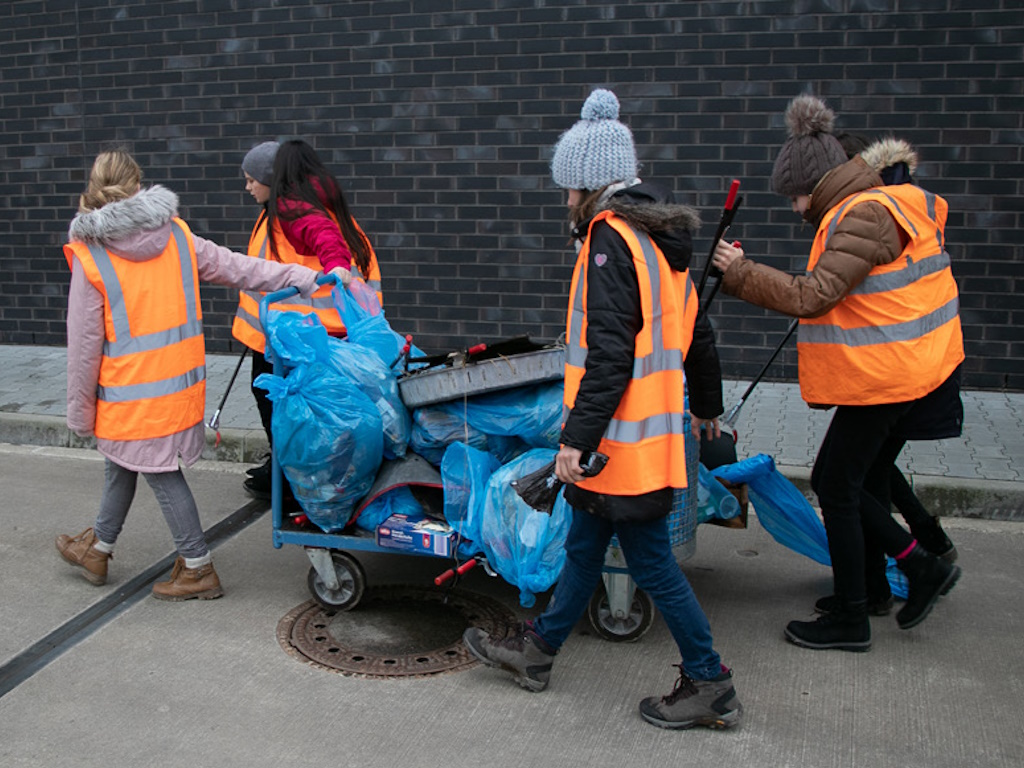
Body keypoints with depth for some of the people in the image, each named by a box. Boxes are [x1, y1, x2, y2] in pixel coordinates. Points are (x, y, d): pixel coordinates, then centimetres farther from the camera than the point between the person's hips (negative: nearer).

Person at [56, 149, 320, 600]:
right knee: (121, 463, 22)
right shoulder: (176, 235, -1)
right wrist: (304, 278, 8)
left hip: (132, 394, -6)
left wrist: (80, 411, 0)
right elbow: (236, 268, 1)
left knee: (162, 476, 5)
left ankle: (198, 569, 14)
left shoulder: (90, 256, -13)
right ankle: (98, 548, 40)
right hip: (180, 382, 6)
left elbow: (84, 345, -10)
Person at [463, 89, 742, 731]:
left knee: (651, 561, 2)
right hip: (648, 431, 10)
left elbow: (610, 355, -25)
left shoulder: (611, 239, -16)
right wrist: (708, 407, 32)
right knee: (584, 546, 19)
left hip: (626, 437, -10)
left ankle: (710, 687, 16)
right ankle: (537, 651, 34)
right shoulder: (658, 238, 13)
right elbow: (696, 335, 20)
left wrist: (578, 437, -24)